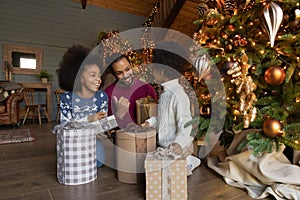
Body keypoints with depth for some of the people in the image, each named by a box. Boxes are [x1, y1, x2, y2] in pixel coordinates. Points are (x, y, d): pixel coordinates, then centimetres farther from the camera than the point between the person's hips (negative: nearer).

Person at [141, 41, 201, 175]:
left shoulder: (177, 95, -25)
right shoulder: (166, 91, 6)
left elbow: (185, 123, -27)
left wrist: (179, 142, -41)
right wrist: (151, 122, 9)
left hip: (175, 148, -9)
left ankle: (186, 164, 7)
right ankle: (187, 160, 21)